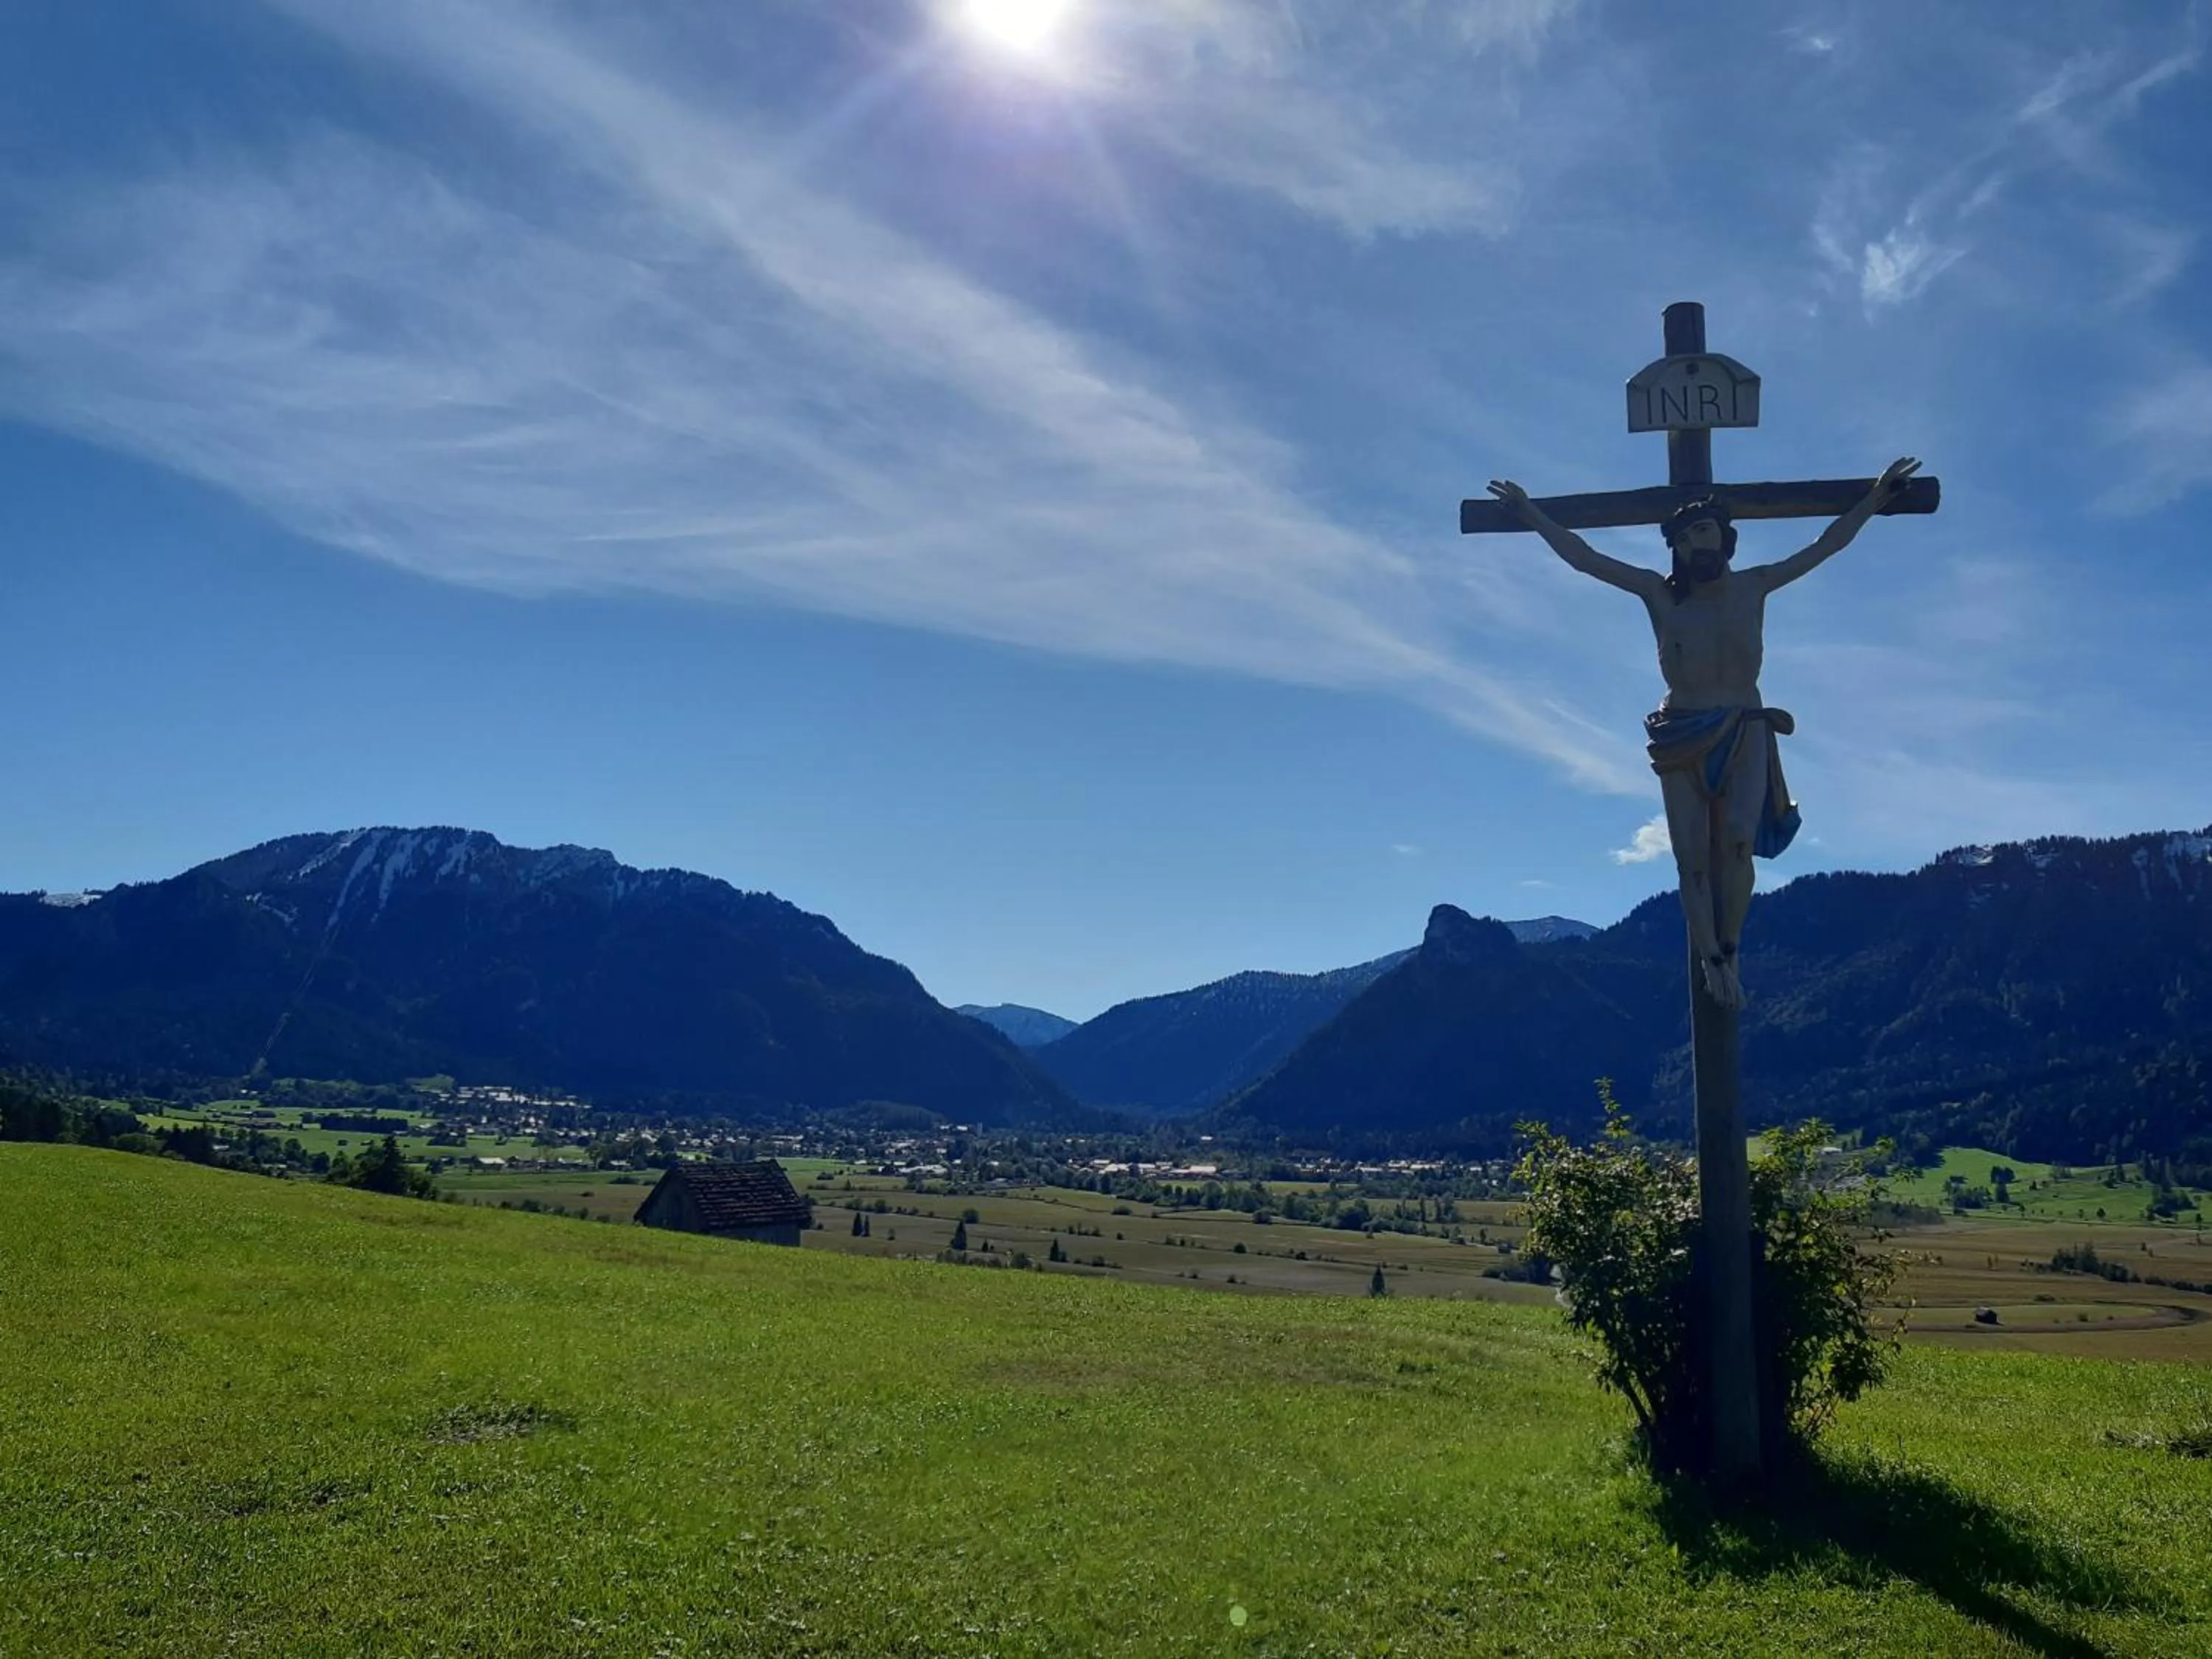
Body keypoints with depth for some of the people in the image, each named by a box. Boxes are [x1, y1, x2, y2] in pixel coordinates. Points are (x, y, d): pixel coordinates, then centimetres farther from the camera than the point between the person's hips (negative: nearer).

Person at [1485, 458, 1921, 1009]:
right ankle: (1713, 959, 1)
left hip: (1745, 733, 0)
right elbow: (1584, 557, 2)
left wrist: (1878, 495, 9)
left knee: (1737, 843, -20)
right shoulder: (1660, 593, 1)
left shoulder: (1753, 587, 3)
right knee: (1692, 858, -5)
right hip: (1681, 739, 1)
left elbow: (1828, 543, 9)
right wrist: (1531, 514, 0)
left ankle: (1727, 952, -8)